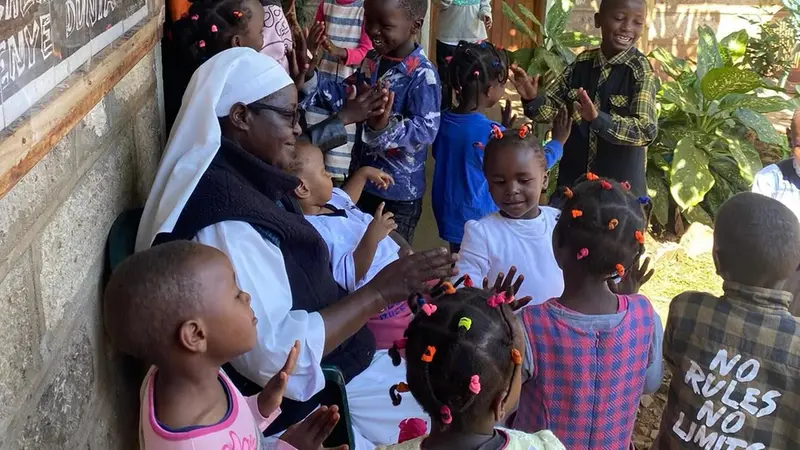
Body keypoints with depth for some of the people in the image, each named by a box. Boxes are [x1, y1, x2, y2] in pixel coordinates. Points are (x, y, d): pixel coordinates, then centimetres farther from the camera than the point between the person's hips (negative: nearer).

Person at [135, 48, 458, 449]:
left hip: (330, 369, 9)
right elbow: (275, 355, -30)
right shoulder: (224, 222, -26)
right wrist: (378, 293, -26)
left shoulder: (247, 183, 5)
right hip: (294, 406, -9)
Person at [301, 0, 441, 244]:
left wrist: (386, 127, -48)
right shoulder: (372, 60, 0)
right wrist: (310, 77, -3)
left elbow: (426, 129, -31)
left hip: (398, 192, -7)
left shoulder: (422, 75, -23)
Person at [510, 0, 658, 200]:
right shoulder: (582, 62, -1)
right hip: (572, 178, 4)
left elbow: (647, 130, -22)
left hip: (619, 187, -4)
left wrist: (598, 119, -37)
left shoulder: (641, 70, -13)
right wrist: (532, 99, -20)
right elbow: (551, 107, 2)